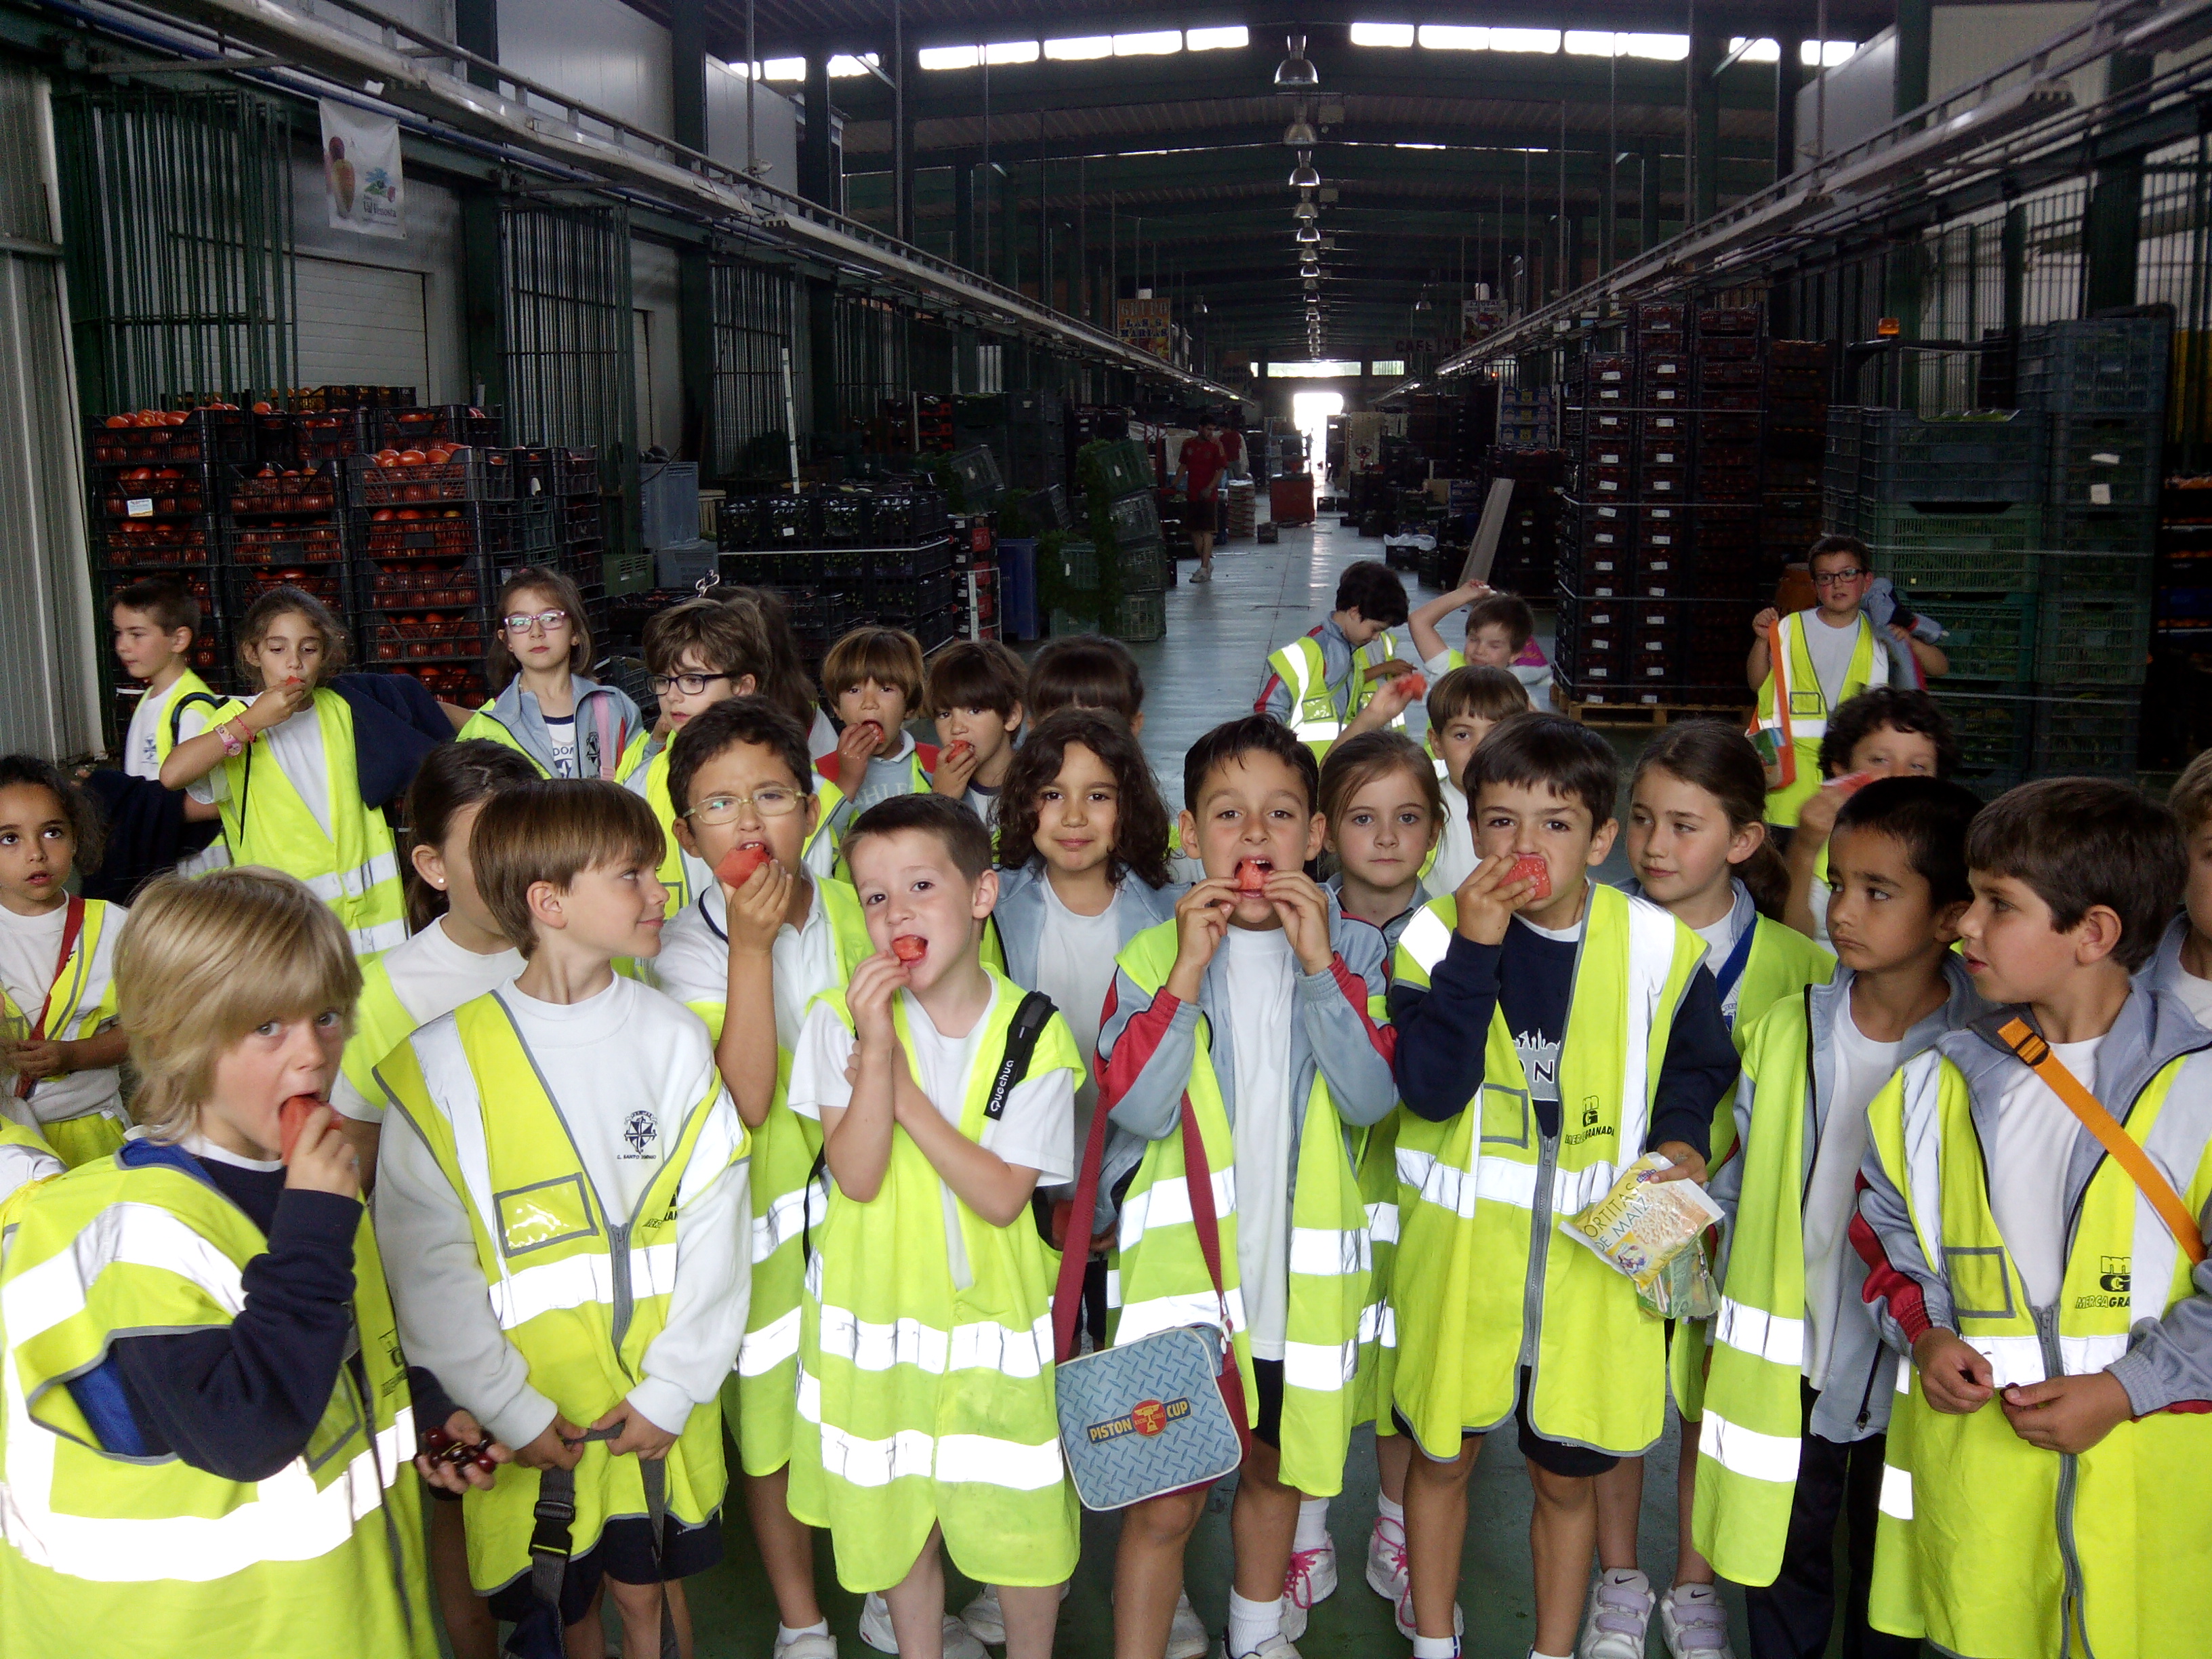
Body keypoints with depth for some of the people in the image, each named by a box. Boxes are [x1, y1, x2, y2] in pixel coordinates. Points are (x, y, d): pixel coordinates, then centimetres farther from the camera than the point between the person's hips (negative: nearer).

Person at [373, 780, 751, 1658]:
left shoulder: (672, 1035, -4)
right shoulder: (443, 1056, -11)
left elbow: (714, 1222, -4)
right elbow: (426, 1260, -9)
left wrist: (672, 1389, -9)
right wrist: (514, 1412, -10)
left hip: (662, 1408, 2)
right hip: (531, 1419, -1)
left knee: (648, 1584, 14)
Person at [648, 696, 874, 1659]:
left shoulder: (851, 910, -2)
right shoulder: (688, 950, -14)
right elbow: (746, 1099, -26)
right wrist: (751, 945, -29)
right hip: (760, 1210, -3)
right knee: (770, 1416, 11)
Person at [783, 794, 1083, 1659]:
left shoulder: (1033, 1034, -11)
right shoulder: (840, 1018, -9)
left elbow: (1003, 1197, -16)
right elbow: (856, 1177, -17)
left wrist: (905, 1092, -21)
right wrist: (878, 1048, -28)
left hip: (997, 1318, 0)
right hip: (878, 1312, 1)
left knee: (1023, 1522, 9)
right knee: (897, 1518, 16)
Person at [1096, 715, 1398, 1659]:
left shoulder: (1349, 952, 0)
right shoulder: (1151, 956, -5)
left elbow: (1372, 1098, -13)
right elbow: (1135, 1108, -17)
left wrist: (1320, 966, -20)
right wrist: (1189, 971, -21)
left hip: (1301, 1262, 3)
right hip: (1180, 1263, -2)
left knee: (1275, 1467, 22)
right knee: (1165, 1502, 0)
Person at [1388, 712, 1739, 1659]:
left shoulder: (1656, 947, -7)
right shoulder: (1439, 933, -10)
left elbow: (1700, 1061, 11)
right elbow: (1431, 1089, -22)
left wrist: (1680, 1140, -6)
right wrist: (1475, 950, -27)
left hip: (1594, 1251, 0)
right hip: (1461, 1246, 0)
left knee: (1567, 1474, 14)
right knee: (1442, 1455, 16)